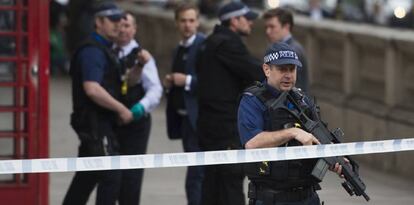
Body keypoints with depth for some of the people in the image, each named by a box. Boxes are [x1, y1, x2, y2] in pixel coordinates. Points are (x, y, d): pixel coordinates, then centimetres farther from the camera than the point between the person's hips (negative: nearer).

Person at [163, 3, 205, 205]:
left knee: (195, 176, -12)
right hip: (184, 118, 9)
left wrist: (187, 81, -20)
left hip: (199, 118, -9)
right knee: (200, 174, 15)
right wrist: (170, 84, 5)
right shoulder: (178, 50, 18)